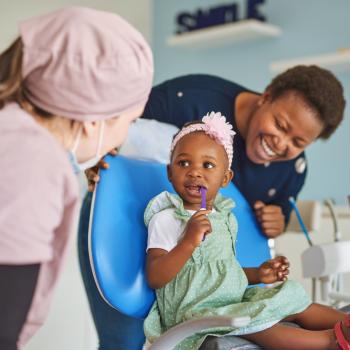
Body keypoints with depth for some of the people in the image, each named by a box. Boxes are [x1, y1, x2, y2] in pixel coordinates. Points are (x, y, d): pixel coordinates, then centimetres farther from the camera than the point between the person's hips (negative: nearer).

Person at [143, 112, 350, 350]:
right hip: (194, 310, -8)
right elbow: (154, 279, -21)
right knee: (253, 322, -30)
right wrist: (189, 242, -32)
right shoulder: (165, 219, -10)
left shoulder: (225, 217, 13)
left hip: (236, 299, 9)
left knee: (293, 299, 0)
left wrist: (257, 274, 9)